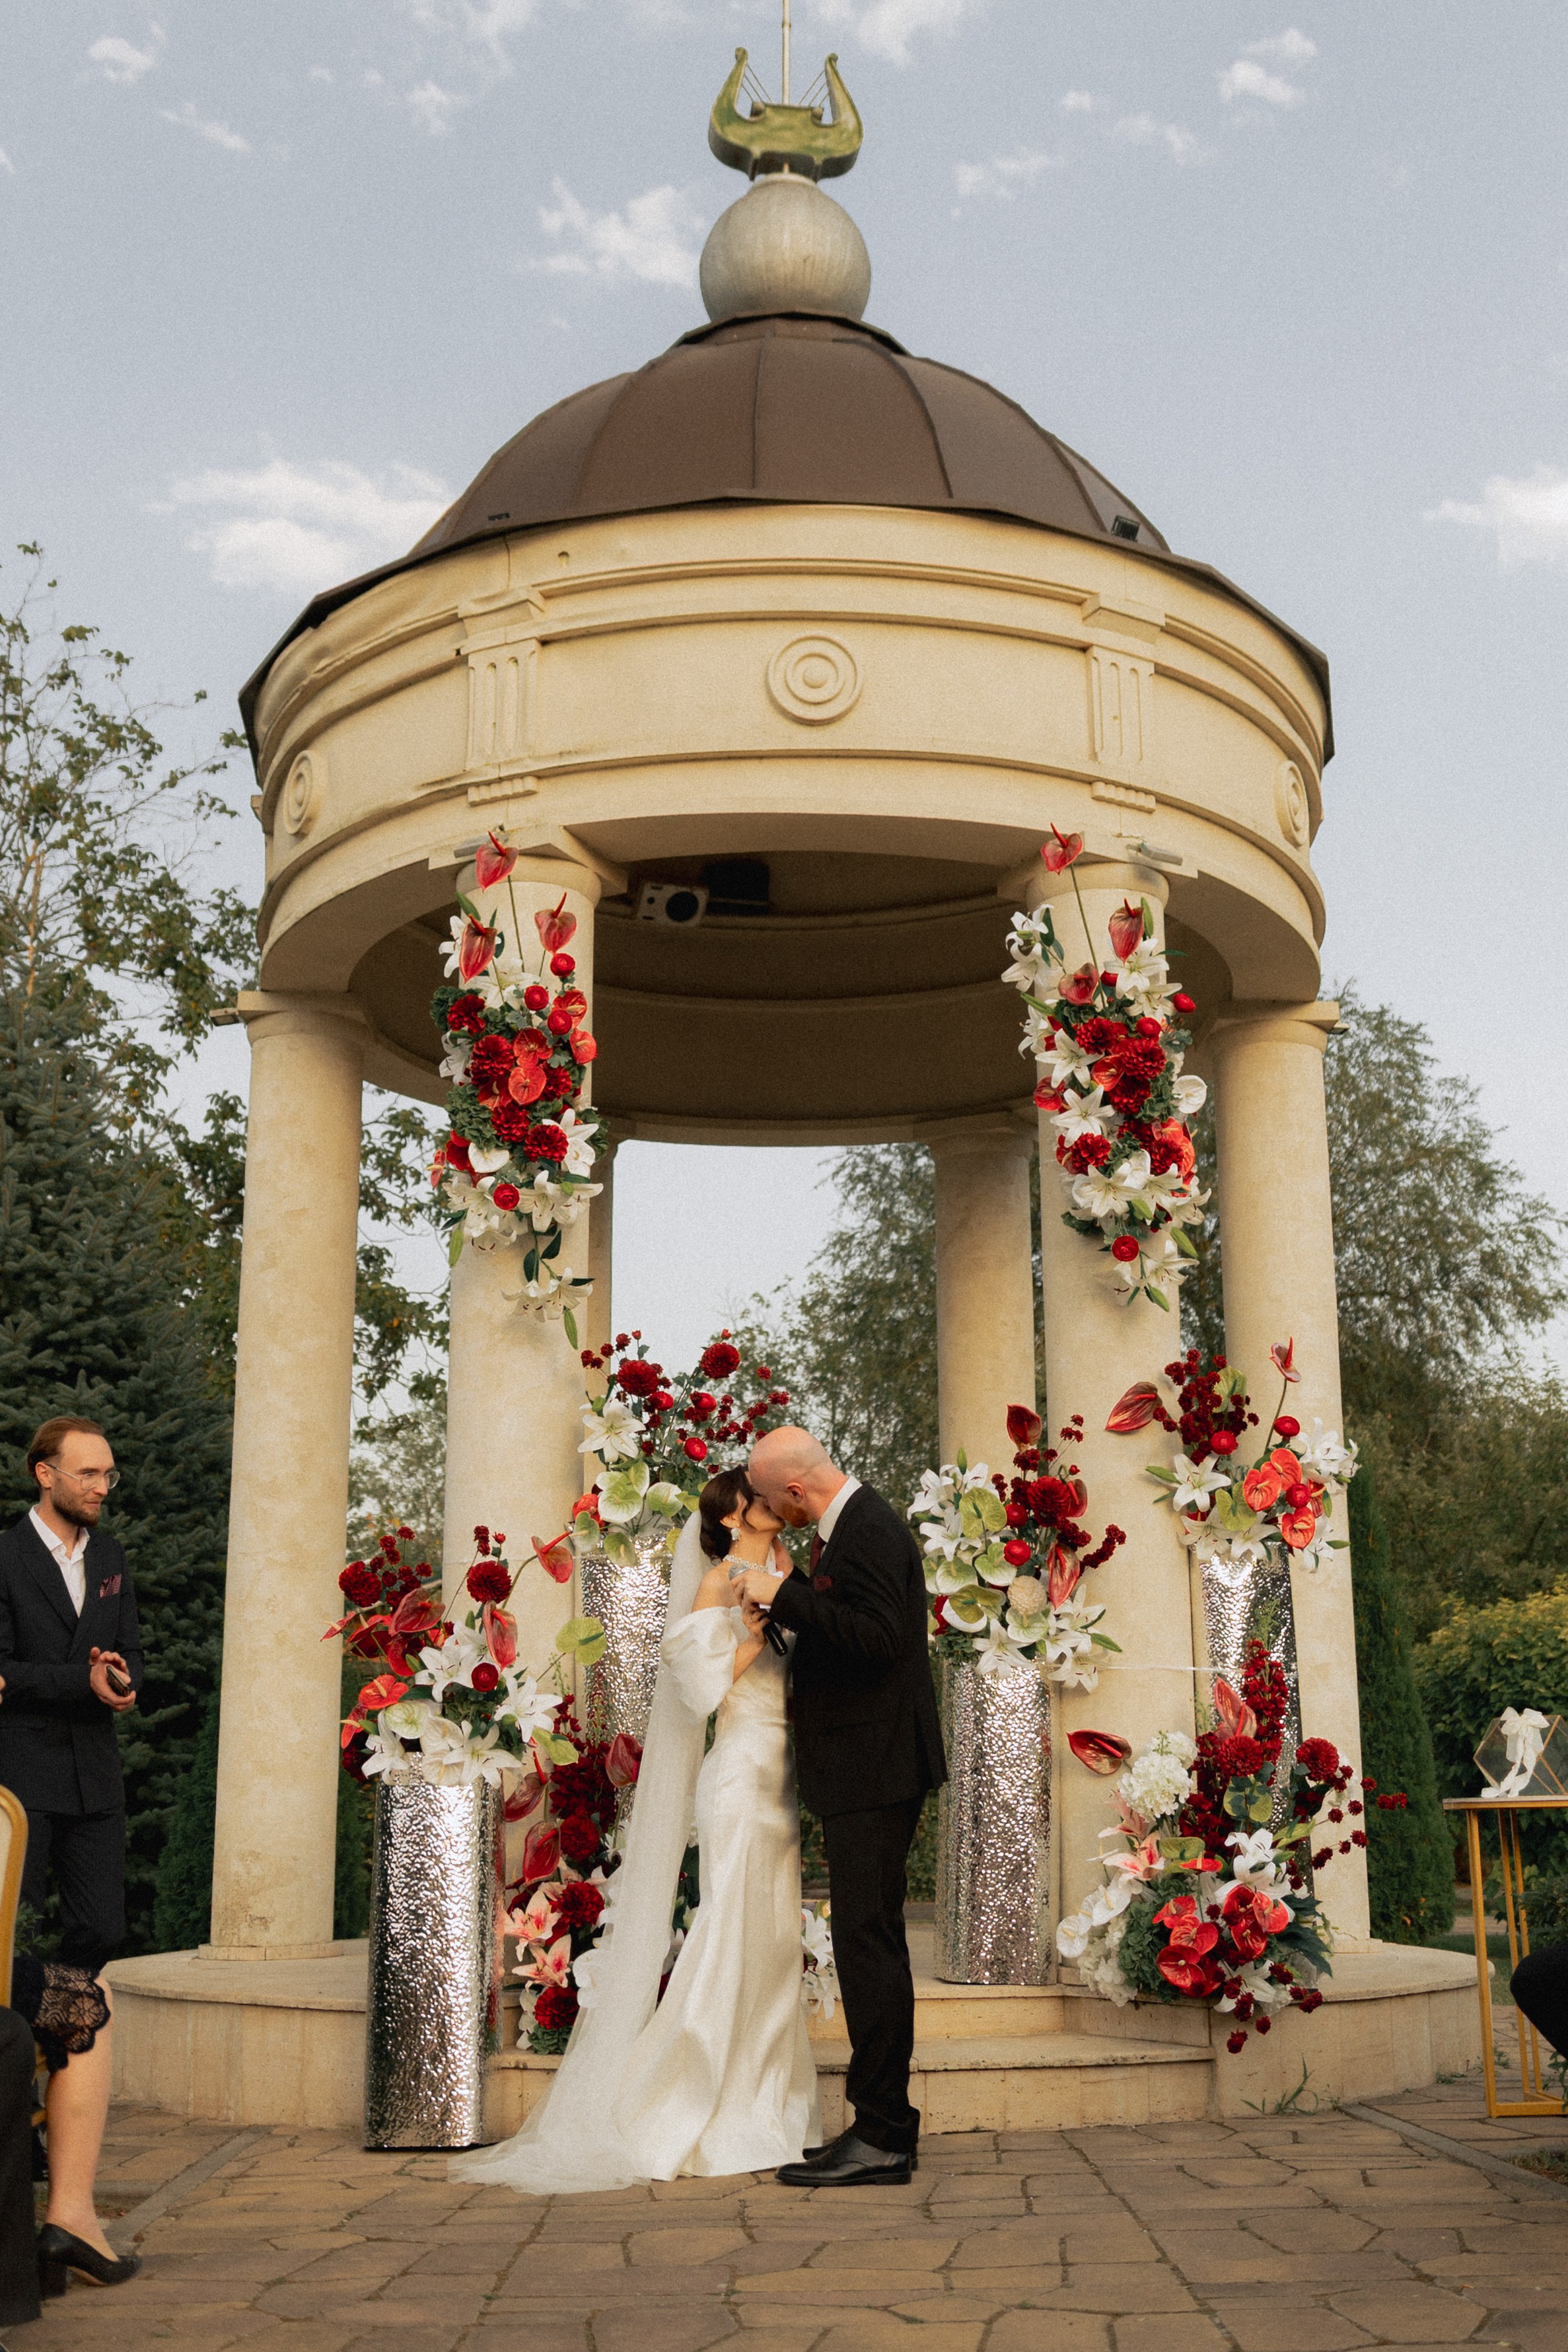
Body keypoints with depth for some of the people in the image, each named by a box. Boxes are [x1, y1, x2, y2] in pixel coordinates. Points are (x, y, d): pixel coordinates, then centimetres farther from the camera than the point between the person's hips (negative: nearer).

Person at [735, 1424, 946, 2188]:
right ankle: (882, 2125, 21)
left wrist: (784, 1595, -23)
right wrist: (781, 1611, 19)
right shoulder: (850, 1527, 15)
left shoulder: (868, 1532, -16)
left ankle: (881, 2137, -4)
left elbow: (878, 1638, -27)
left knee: (868, 1942, -8)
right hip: (862, 1772, 11)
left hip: (874, 1768, -11)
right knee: (869, 1943, 14)